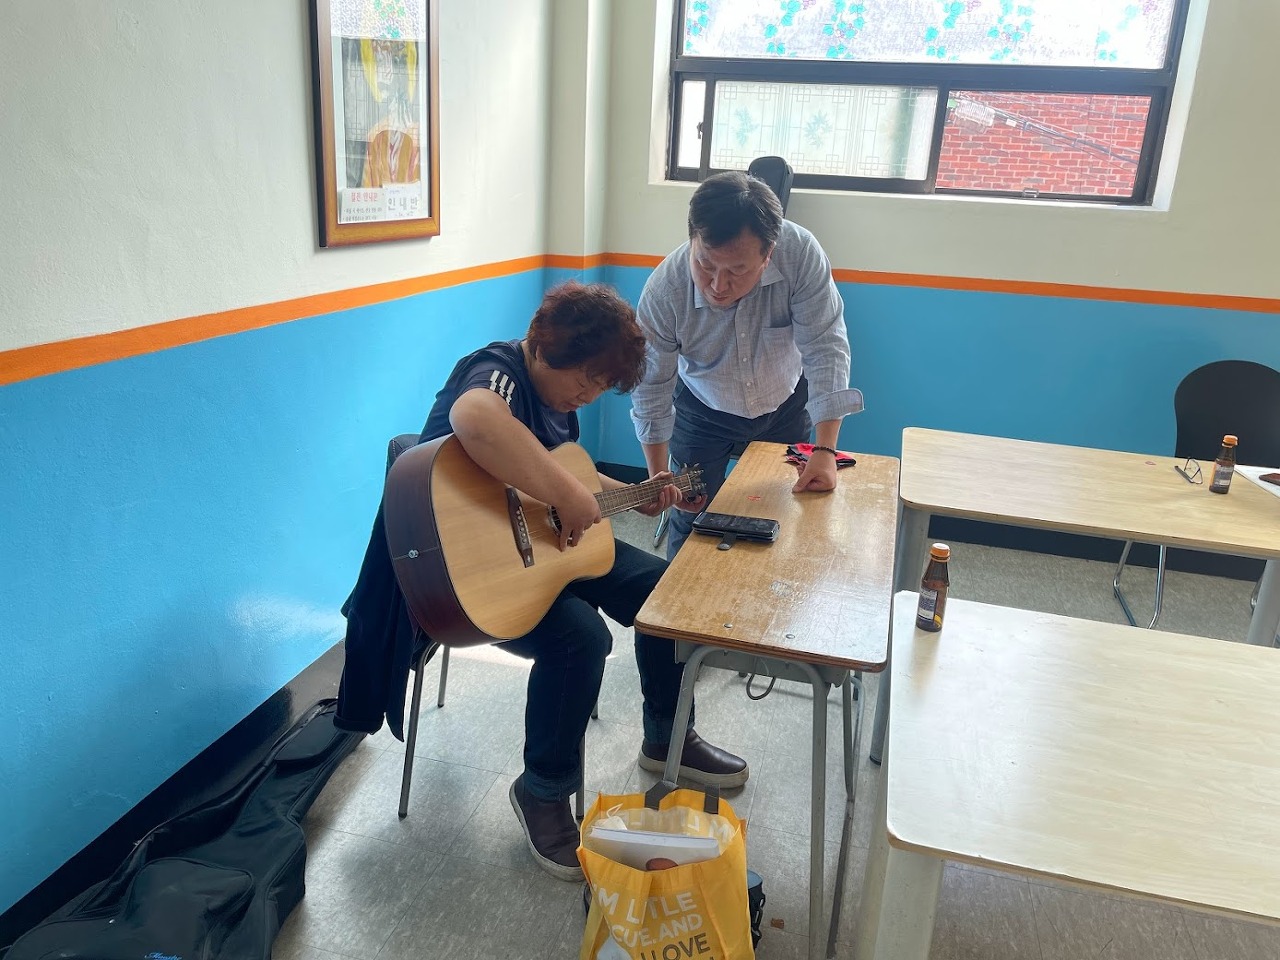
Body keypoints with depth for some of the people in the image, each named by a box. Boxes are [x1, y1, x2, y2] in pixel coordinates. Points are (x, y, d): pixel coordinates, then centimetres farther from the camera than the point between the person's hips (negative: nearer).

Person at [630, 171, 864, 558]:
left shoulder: (801, 253, -33)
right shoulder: (663, 291, -31)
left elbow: (825, 348, -27)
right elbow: (651, 389, -19)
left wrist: (826, 450, -31)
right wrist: (658, 478, -15)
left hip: (786, 405, 1)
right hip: (703, 412, -1)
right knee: (690, 518, 5)